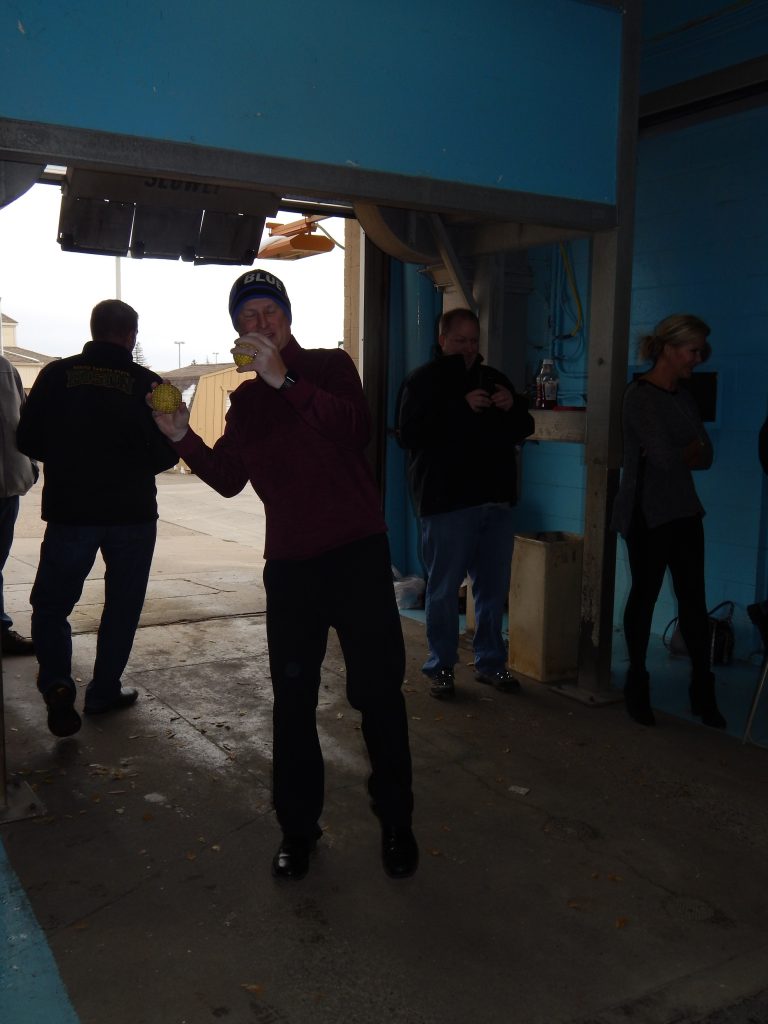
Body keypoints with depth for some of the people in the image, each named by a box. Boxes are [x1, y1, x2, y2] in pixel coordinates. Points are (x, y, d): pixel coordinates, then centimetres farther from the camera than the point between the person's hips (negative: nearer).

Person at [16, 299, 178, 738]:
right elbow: (166, 454, -1)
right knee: (122, 605, 14)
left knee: (51, 602, 11)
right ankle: (104, 690, 19)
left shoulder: (57, 374, -3)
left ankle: (57, 683, -8)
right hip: (133, 514, 0)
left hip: (70, 510, 0)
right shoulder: (147, 383, -6)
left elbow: (28, 440, 0)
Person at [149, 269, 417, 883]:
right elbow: (228, 479, 12)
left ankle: (396, 824, 18)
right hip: (290, 562, 4)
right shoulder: (245, 401, 14)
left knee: (379, 692, 2)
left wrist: (285, 379, -26)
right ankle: (298, 827, 23)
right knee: (293, 699, 8)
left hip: (357, 553, -4)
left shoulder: (329, 366, 0)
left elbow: (356, 429, -20)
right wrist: (183, 437, -2)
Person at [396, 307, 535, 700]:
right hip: (446, 502, -5)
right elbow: (409, 434, -16)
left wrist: (513, 407, -3)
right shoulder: (423, 381, -1)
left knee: (494, 587, 11)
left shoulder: (493, 378, 16)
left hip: (496, 500, 6)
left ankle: (490, 661, 23)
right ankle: (440, 667, 12)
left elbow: (523, 428, 21)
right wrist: (461, 407, -22)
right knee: (444, 588, 0)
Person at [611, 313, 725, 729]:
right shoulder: (639, 394, -11)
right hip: (647, 513, -7)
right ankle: (637, 685, 17)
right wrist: (690, 452, 1)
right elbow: (664, 456, -17)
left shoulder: (683, 396, 12)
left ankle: (703, 691, 11)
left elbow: (705, 456, 7)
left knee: (694, 599, 4)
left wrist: (681, 453, -10)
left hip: (684, 510, 7)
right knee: (644, 597, 3)